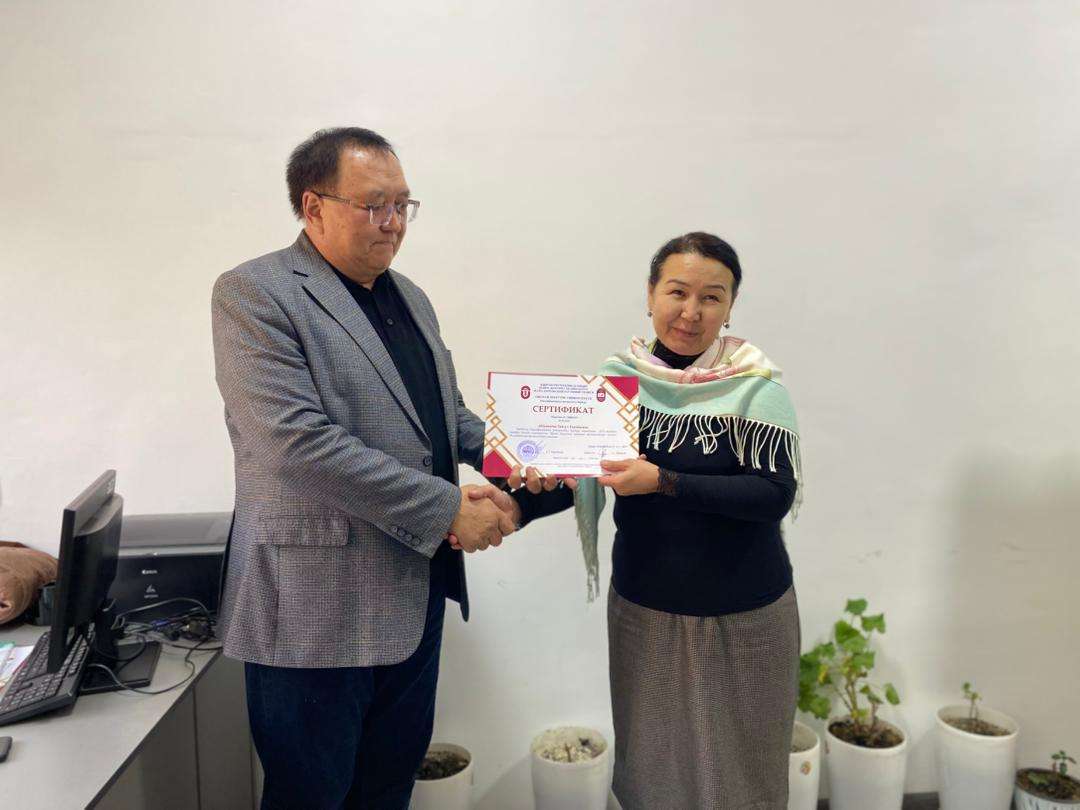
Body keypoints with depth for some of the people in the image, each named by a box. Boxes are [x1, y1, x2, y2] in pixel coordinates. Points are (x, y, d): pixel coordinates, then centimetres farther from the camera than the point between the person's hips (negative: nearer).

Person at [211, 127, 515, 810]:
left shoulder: (409, 298, 12)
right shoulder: (255, 293, -12)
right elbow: (297, 444, -23)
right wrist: (448, 510, -21)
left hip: (417, 588, 7)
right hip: (320, 601, -7)